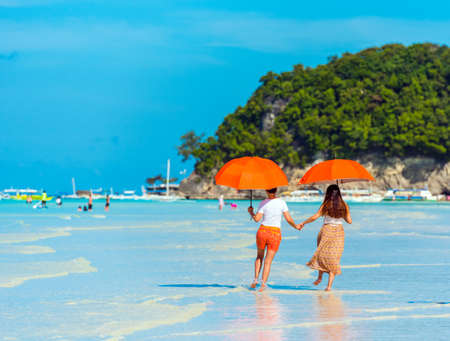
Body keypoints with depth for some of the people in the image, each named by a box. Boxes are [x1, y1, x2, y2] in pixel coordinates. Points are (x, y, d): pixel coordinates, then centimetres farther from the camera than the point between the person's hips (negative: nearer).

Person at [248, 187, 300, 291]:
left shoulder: (263, 203, -4)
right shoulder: (281, 202, -2)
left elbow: (257, 219, -12)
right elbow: (288, 219, -4)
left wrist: (251, 212, 7)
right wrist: (296, 226, 14)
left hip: (262, 232, 0)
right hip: (275, 233, 0)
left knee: (259, 256, 24)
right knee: (268, 261, 2)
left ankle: (255, 279, 16)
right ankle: (263, 283, -10)